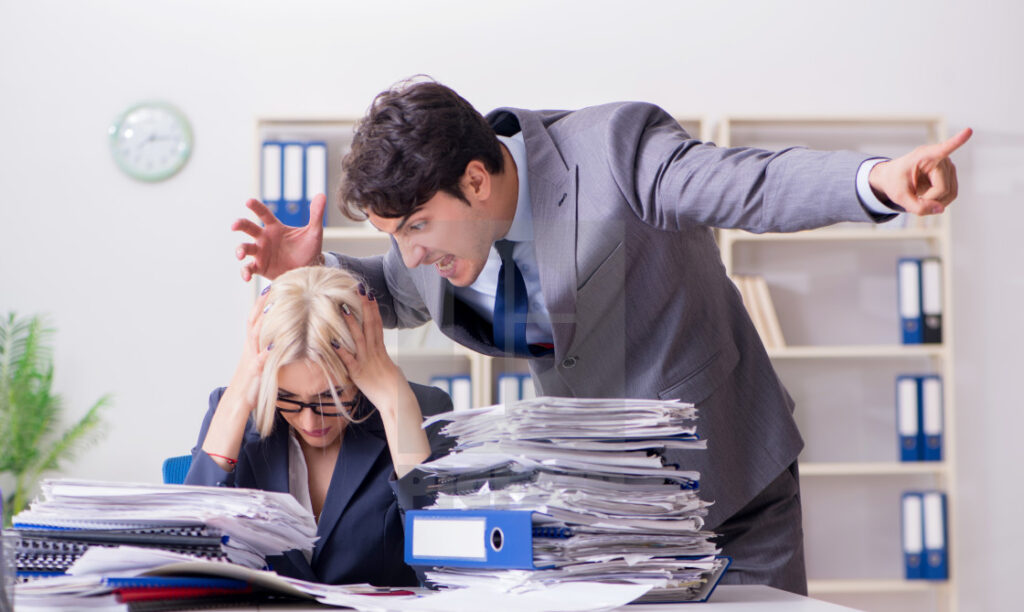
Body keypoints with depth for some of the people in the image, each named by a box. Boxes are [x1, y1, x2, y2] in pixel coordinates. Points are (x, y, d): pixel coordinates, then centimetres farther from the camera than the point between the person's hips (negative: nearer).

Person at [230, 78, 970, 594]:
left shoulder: (615, 147, -23)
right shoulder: (433, 218, -4)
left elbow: (754, 184, -29)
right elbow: (390, 296, 17)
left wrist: (879, 180, -48)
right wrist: (313, 269, -4)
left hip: (725, 480, -5)